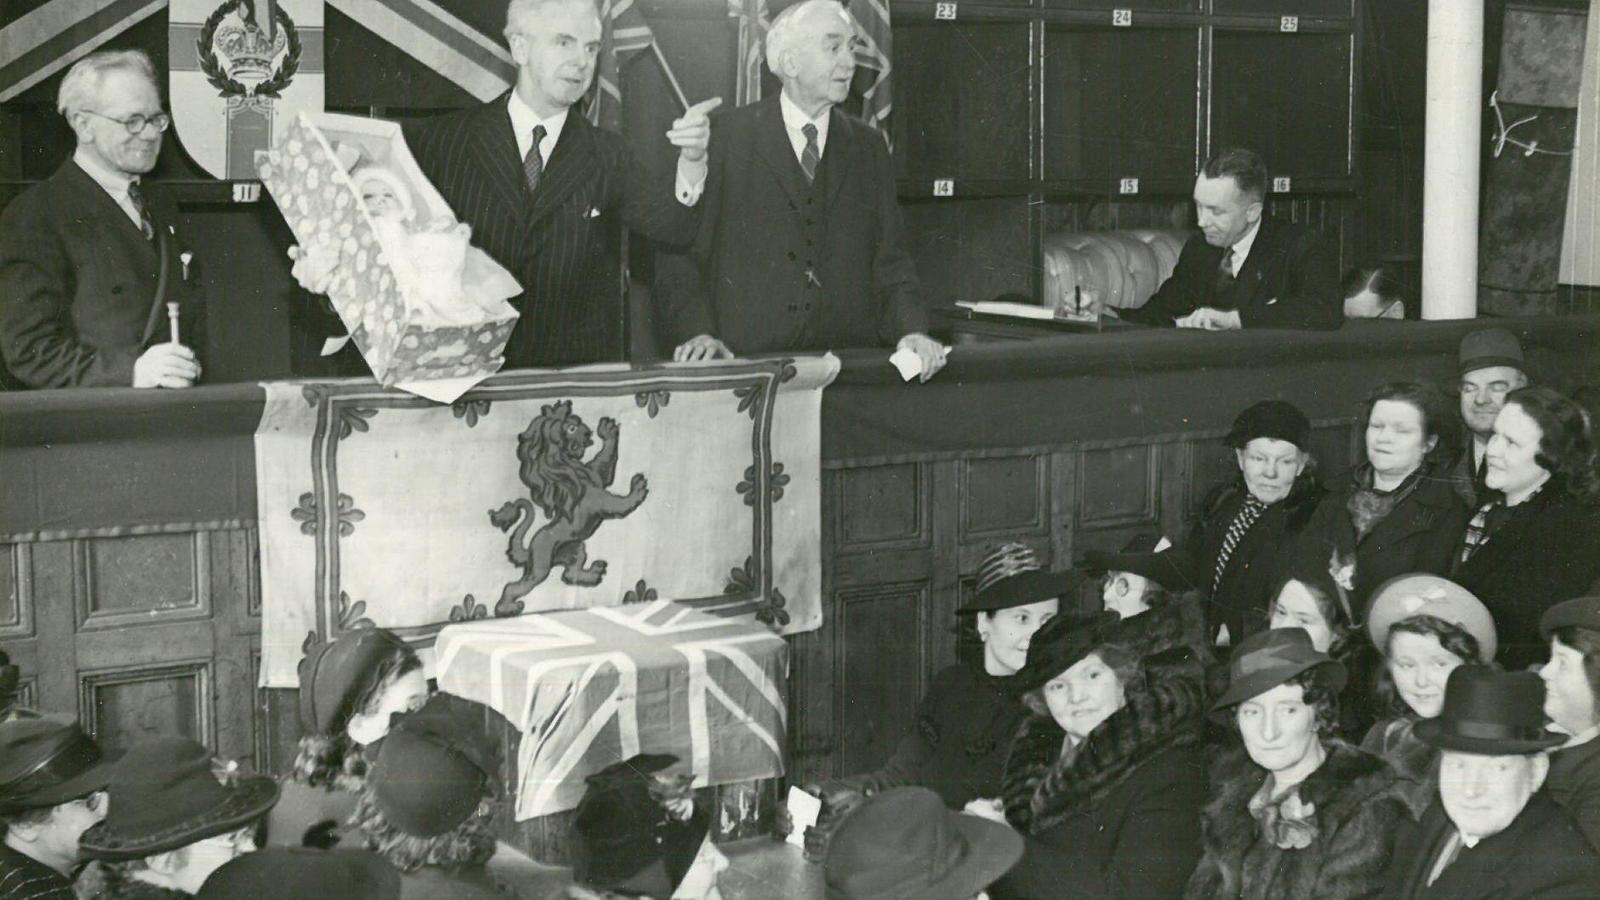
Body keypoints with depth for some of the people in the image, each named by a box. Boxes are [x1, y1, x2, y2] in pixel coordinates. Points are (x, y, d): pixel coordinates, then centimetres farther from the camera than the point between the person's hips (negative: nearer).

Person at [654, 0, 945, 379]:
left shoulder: (868, 146, 13)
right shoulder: (725, 137, 2)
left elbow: (888, 258, 12)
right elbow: (679, 252, 1)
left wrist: (912, 330, -5)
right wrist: (697, 331, -13)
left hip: (846, 363, 3)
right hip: (745, 363, -3)